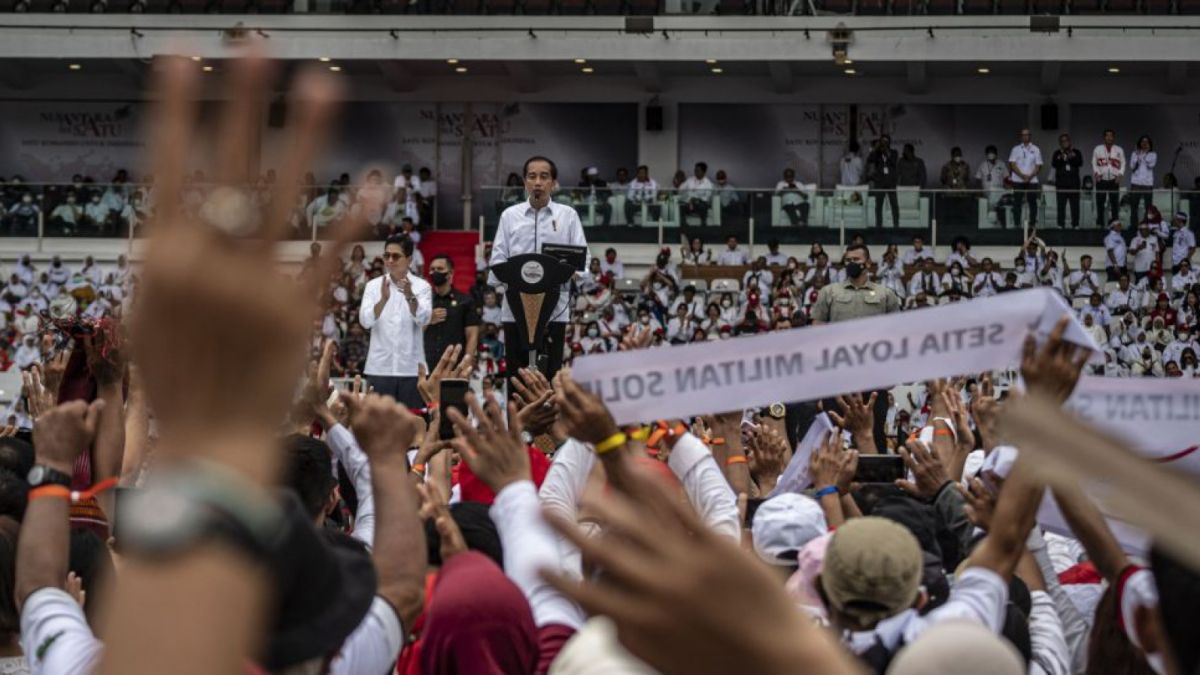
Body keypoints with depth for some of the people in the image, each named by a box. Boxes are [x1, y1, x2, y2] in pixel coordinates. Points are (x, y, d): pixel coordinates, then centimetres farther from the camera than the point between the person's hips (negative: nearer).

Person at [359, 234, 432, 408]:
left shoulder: (422, 286, 1)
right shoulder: (373, 286, 4)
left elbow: (423, 319, -16)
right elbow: (365, 321, -10)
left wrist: (410, 296, -35)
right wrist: (383, 299, -28)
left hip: (411, 368, -1)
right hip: (379, 367, 1)